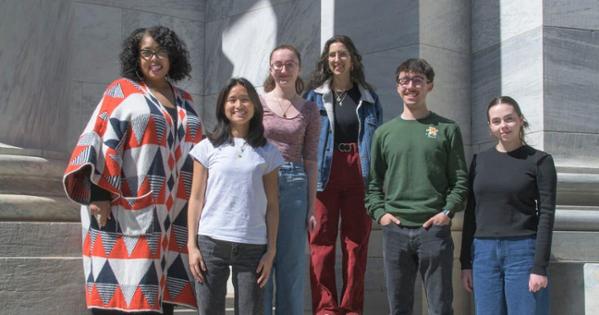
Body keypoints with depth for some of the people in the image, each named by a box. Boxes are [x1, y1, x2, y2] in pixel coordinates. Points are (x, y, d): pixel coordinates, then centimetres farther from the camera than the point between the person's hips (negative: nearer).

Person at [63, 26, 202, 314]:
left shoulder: (184, 101, 18)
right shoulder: (122, 91, 3)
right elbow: (100, 140, -7)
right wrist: (99, 193, -18)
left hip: (173, 214, 5)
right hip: (129, 210, -5)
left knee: (163, 290, 4)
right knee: (123, 289, -7)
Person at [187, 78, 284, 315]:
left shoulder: (267, 152, 8)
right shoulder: (208, 148, 5)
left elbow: (272, 205, 7)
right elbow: (196, 199, 5)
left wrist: (271, 250, 1)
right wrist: (192, 245, -1)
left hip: (253, 246, 1)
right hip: (211, 243, 0)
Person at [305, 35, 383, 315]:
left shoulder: (368, 97, 12)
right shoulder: (314, 96, 7)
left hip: (358, 173, 2)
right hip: (325, 173, -1)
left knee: (356, 242, 3)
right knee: (322, 242, -3)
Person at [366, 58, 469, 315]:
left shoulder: (447, 130, 6)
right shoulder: (384, 132, 12)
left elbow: (460, 180, 4)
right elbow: (373, 182, 13)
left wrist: (447, 212, -9)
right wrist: (379, 212, -2)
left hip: (435, 229, -2)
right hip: (395, 230, 2)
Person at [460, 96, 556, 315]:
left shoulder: (540, 161, 0)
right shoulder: (480, 161, 10)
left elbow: (546, 215, -5)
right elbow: (471, 212, 12)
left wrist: (540, 267, -12)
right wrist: (465, 262, 8)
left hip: (523, 253, -3)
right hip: (484, 253, 4)